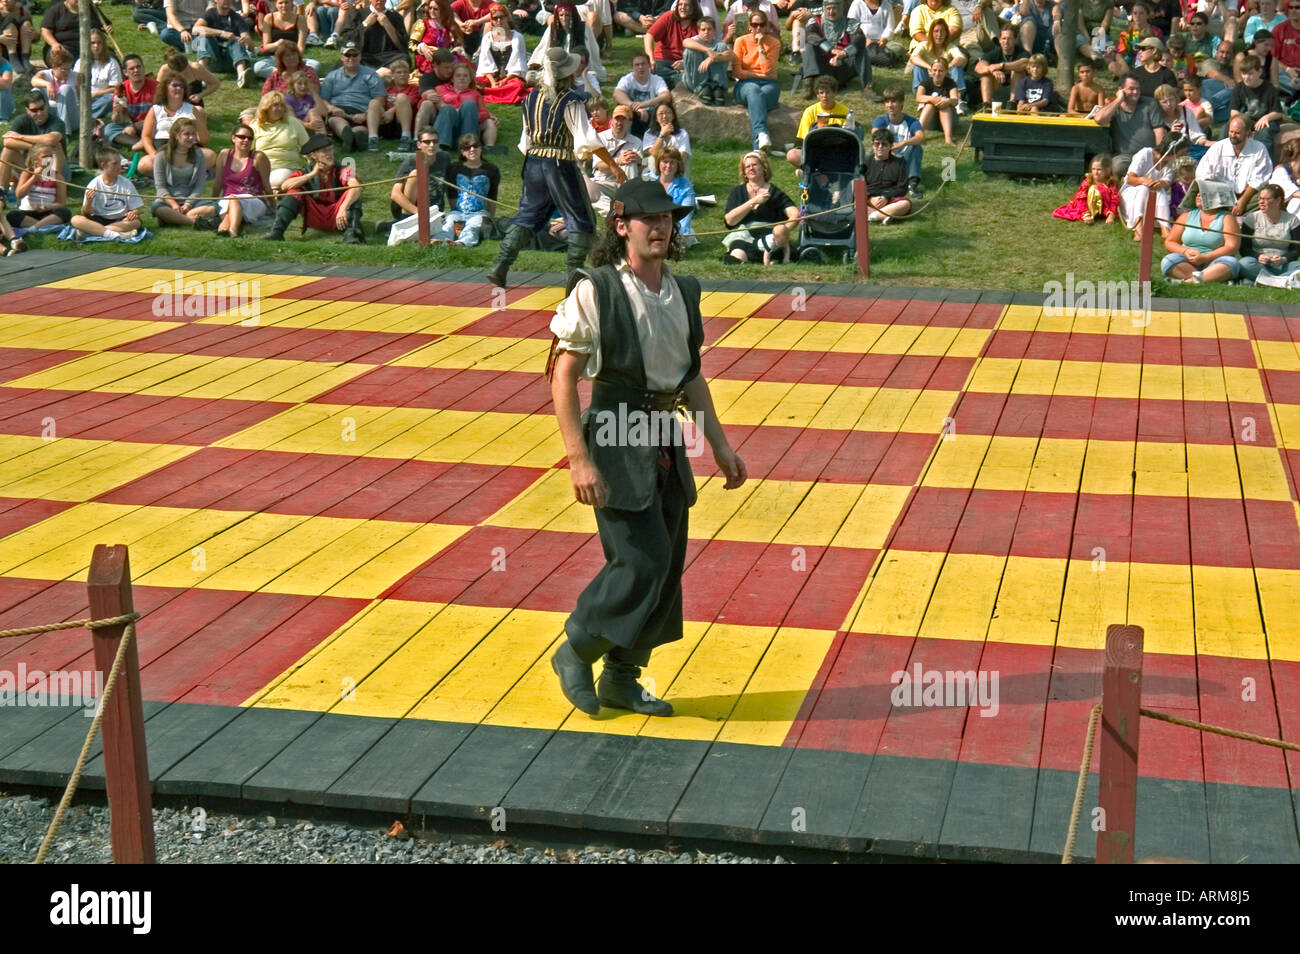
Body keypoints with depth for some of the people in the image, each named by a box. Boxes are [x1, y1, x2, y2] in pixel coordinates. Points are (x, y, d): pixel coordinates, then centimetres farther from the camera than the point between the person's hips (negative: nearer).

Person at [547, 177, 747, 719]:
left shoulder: (684, 293, 9)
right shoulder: (596, 293, -11)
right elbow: (564, 378, -12)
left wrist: (720, 446, 14)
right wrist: (579, 459, -18)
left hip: (668, 442, 7)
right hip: (617, 444, -7)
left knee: (666, 568, 9)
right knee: (642, 562, -11)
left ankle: (621, 680, 23)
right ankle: (575, 654, 12)